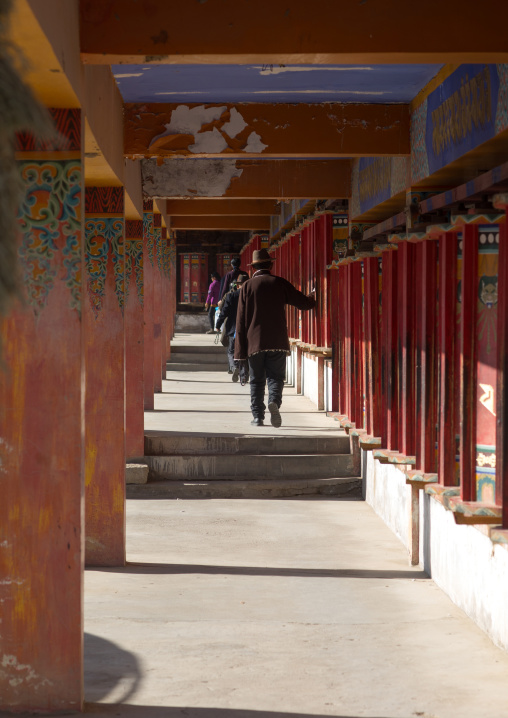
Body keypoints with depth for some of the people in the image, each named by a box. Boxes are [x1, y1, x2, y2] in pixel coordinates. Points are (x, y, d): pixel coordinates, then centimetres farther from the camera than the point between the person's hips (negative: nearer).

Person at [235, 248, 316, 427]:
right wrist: (313, 296, 34)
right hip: (277, 342, 0)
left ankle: (258, 416, 4)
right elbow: (303, 302, 9)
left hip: (254, 342, 0)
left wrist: (241, 349, 4)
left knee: (257, 381, 7)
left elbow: (241, 320, 2)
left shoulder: (247, 286, 2)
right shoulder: (280, 283, 2)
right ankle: (274, 401, -24)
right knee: (275, 377, 3)